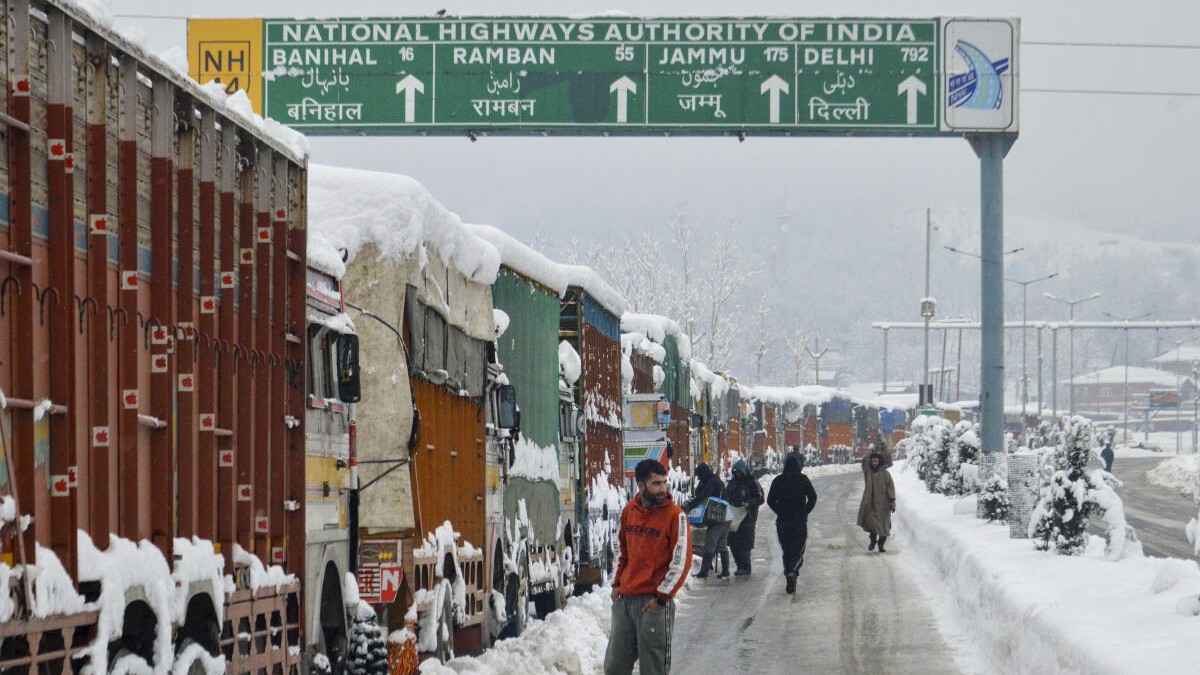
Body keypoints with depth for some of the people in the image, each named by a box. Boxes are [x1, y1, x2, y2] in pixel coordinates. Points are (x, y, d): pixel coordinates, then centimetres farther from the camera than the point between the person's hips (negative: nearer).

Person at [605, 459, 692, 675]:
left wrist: (661, 597, -13)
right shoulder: (630, 510, 8)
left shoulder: (675, 515, -9)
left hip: (654, 601, -6)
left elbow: (681, 562, -11)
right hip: (624, 598, 6)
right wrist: (617, 583, 15)